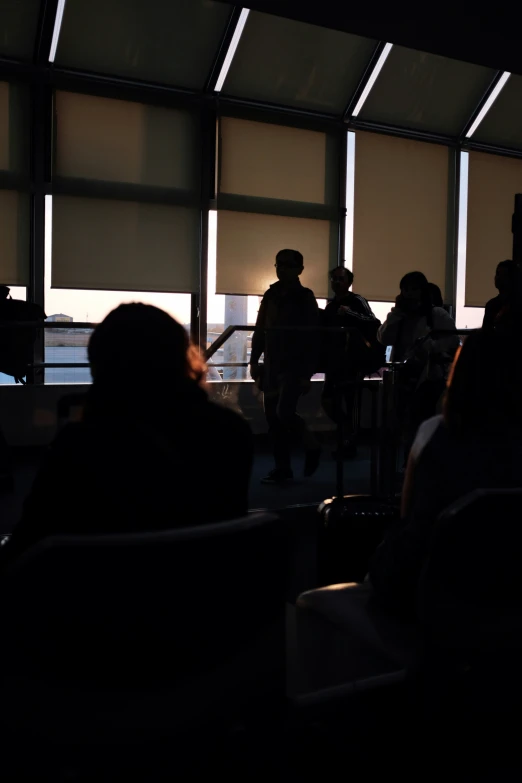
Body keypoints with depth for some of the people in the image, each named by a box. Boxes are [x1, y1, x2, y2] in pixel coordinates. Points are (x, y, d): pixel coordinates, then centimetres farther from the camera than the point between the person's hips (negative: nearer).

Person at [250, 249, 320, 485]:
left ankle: (312, 447, 9)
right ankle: (282, 468, 12)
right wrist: (255, 360, 7)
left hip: (294, 366, -6)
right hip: (272, 366, 6)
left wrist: (307, 373, -14)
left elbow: (312, 338, -8)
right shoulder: (271, 295, 11)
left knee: (284, 413, -17)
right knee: (273, 417, 3)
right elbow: (260, 331, 14)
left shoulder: (305, 297, -4)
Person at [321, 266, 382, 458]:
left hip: (352, 361, -8)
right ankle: (348, 432, 29)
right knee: (328, 400, 9)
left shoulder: (357, 301, -5)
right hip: (334, 360, 8)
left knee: (347, 401, -9)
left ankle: (350, 443, 3)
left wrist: (351, 314, -28)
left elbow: (374, 323, -19)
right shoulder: (330, 305, 18)